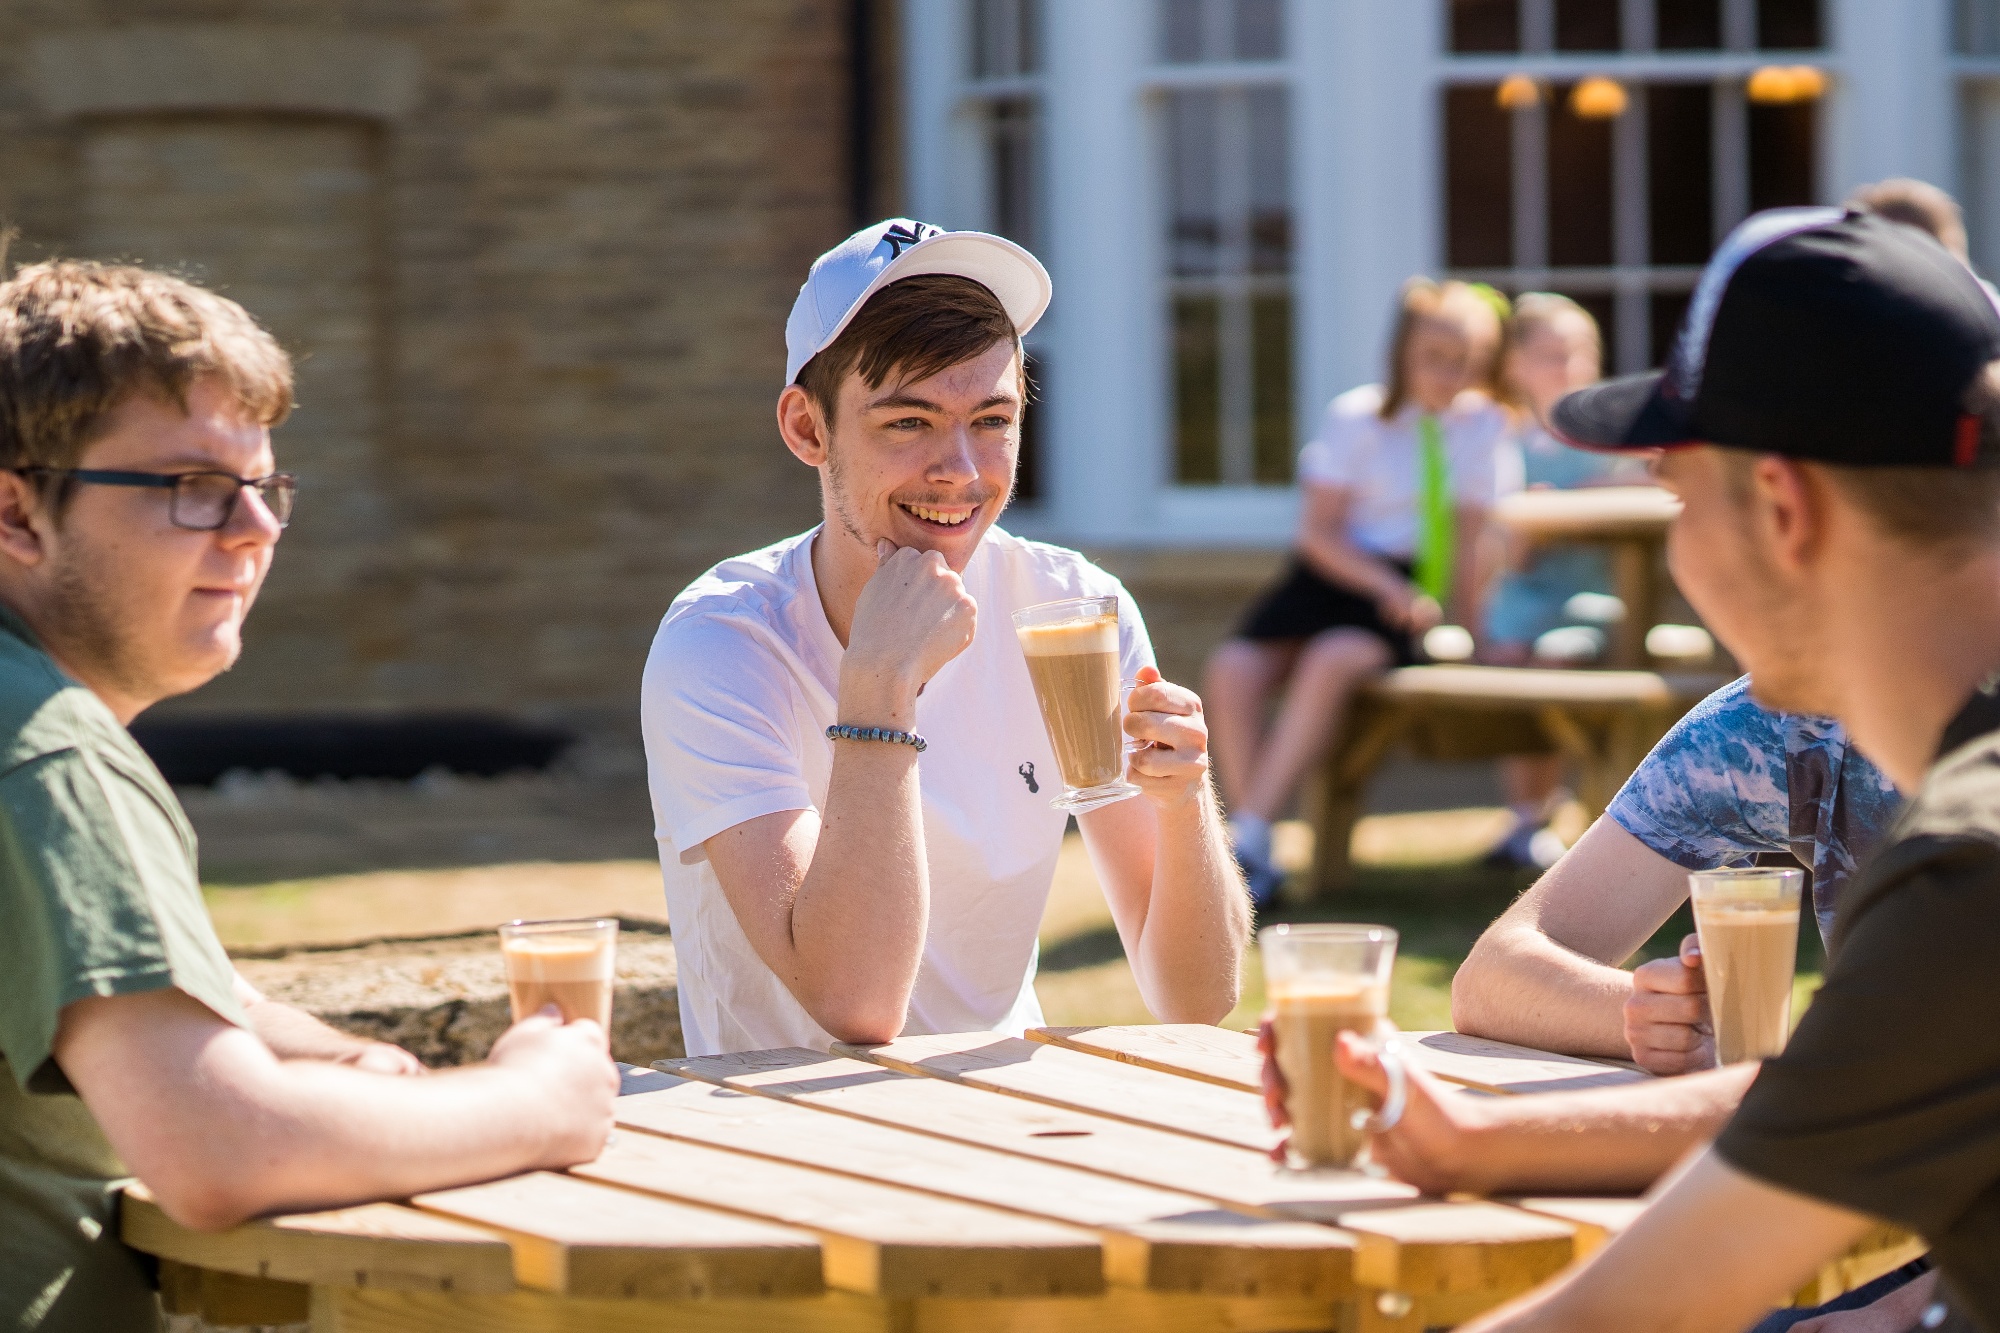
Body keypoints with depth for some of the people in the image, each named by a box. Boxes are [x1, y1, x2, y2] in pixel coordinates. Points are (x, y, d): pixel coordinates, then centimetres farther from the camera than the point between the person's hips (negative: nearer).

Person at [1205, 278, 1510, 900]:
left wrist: (1462, 628, -3)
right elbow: (1320, 530, -3)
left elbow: (1473, 537, 3)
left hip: (1413, 589, -1)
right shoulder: (1356, 417, 1)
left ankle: (1249, 839, -31)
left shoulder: (1482, 425, 3)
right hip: (1334, 572, 1)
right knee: (1233, 669, -27)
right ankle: (1254, 862, -23)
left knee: (1331, 662, -34)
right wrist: (1388, 586, -17)